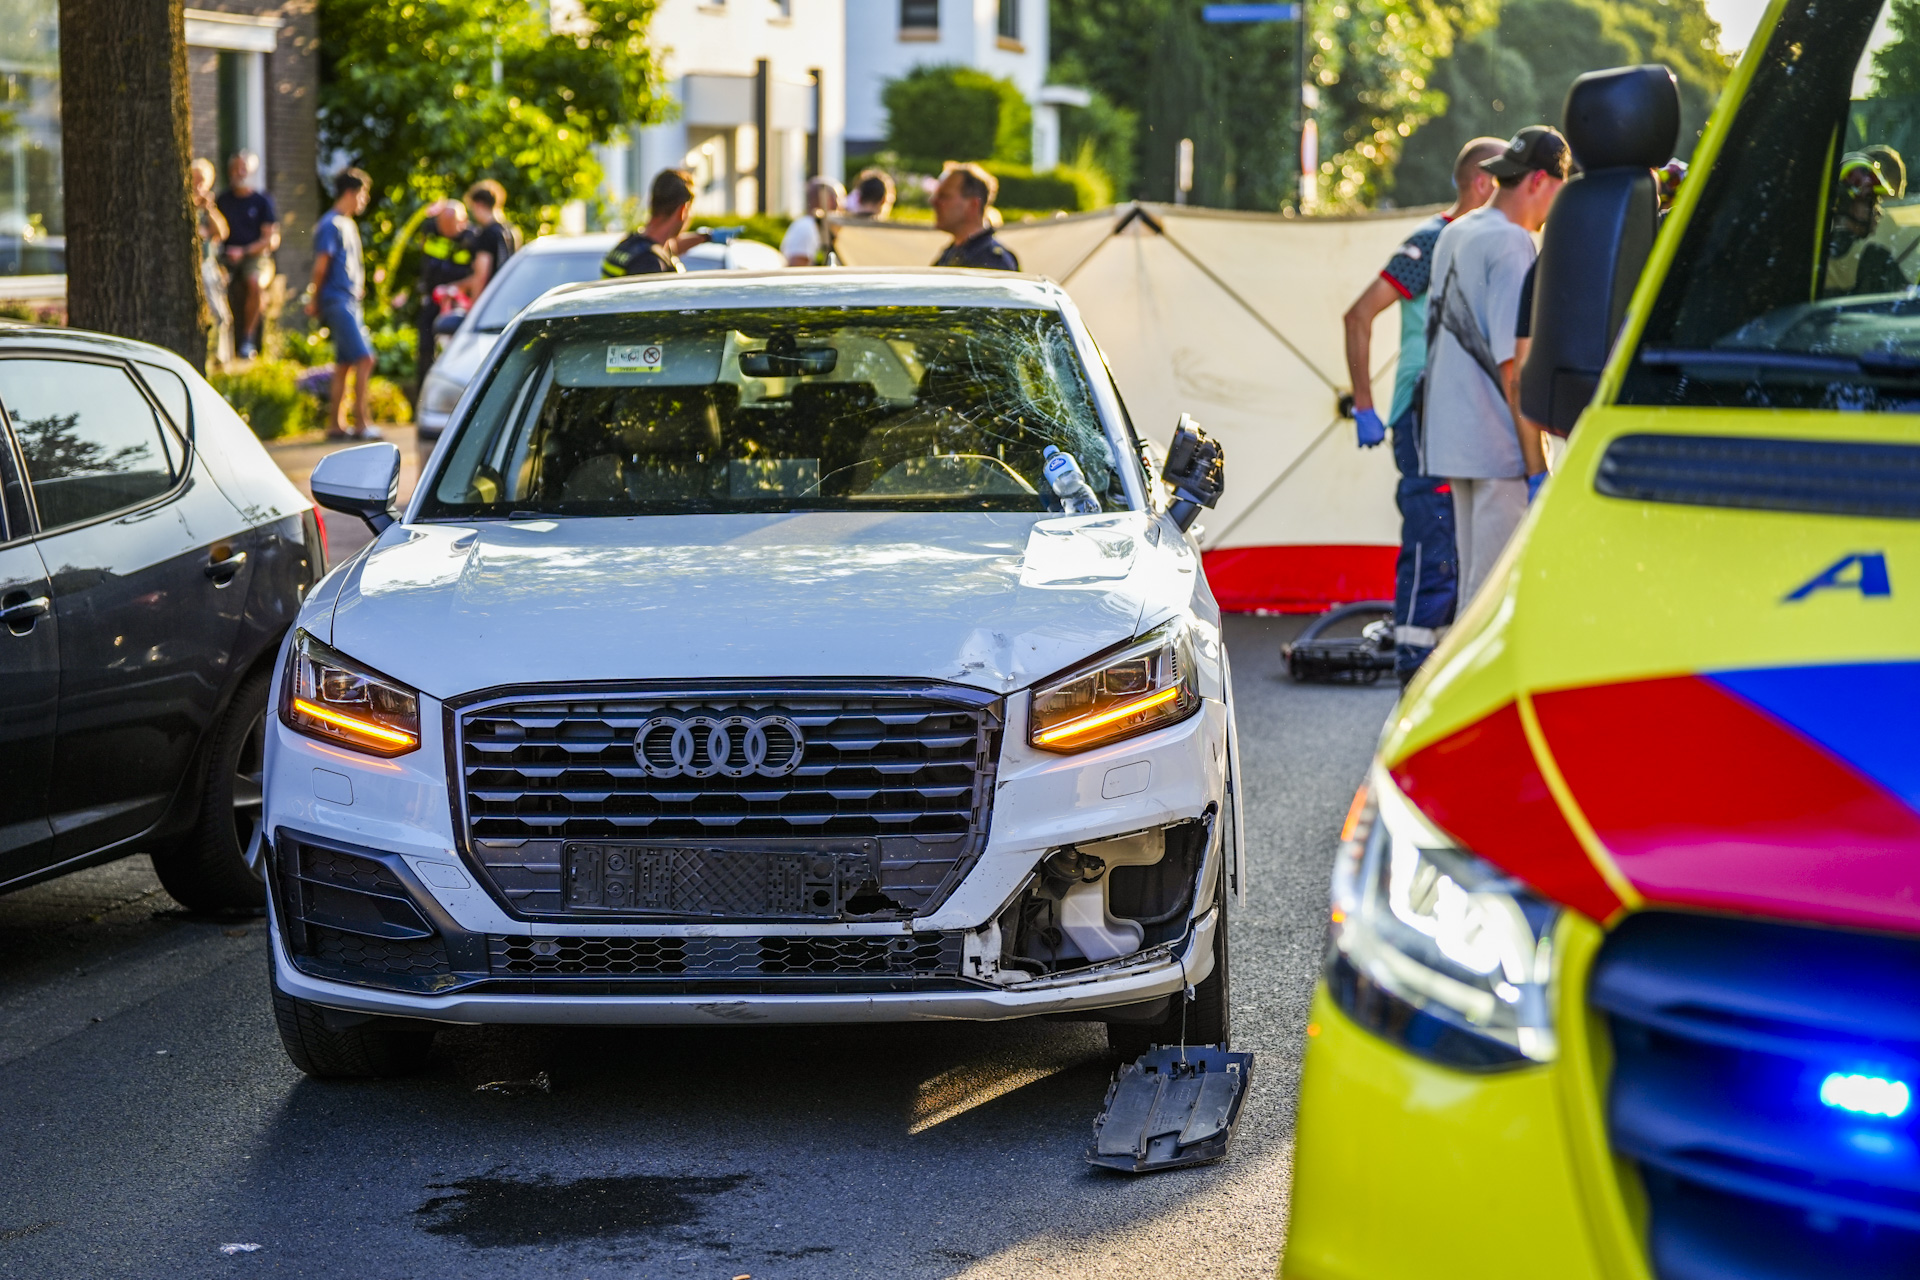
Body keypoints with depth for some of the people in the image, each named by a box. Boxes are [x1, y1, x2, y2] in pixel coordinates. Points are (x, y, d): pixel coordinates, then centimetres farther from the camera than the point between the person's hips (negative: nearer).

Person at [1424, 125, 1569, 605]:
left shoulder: (1453, 236, 14)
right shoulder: (1511, 244, -14)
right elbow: (1514, 367, -18)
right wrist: (1537, 468, -17)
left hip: (1452, 440, 9)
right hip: (1501, 451, -9)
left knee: (1474, 588, 14)